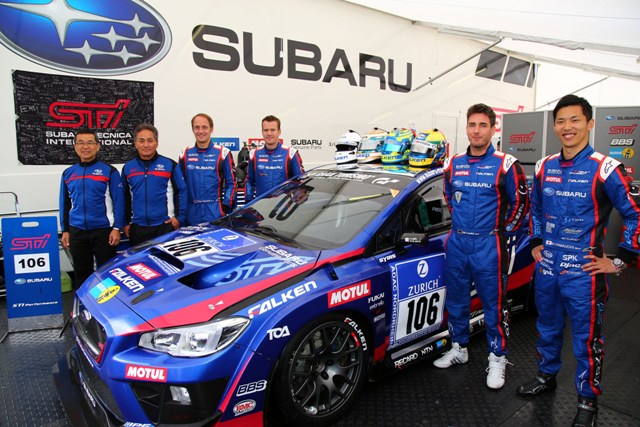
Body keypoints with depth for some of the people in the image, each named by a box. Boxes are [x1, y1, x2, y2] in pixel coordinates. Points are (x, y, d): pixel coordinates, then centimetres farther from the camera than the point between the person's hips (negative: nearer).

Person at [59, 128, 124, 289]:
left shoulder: (109, 171, -4)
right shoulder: (68, 173, 9)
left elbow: (118, 202, -6)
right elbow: (65, 204, 14)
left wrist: (116, 228, -12)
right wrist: (65, 230, 10)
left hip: (103, 231, -4)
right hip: (77, 232, 4)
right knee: (81, 273, 15)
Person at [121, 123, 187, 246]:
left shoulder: (170, 165, 0)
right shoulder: (128, 167, 9)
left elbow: (182, 191, 0)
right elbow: (124, 197, 14)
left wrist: (180, 217, -7)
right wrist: (126, 223, 11)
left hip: (165, 226, -3)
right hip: (137, 228, 3)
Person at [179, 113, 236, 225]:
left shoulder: (223, 153, 1)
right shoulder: (185, 154, 10)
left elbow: (231, 183, 0)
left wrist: (226, 207, -8)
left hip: (216, 215, -3)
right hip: (191, 217, 3)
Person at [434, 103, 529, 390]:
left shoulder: (505, 165, -7)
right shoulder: (453, 164, 6)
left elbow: (520, 203, 0)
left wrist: (503, 232, 2)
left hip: (488, 246, -4)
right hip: (456, 243, 5)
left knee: (494, 304, 5)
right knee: (456, 301, 14)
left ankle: (497, 359, 21)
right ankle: (459, 349, 32)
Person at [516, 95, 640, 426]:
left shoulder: (604, 169, -12)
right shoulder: (544, 167, 5)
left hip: (583, 272, -5)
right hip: (546, 267, 5)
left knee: (586, 339, 7)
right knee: (547, 328, 20)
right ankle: (546, 376, 41)